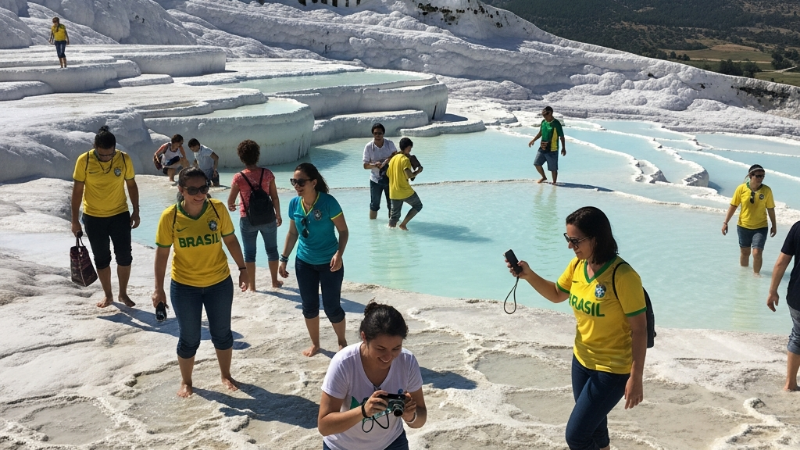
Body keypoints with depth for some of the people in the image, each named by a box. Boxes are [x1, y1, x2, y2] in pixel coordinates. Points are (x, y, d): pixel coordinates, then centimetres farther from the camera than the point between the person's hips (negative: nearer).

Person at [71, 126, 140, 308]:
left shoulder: (124, 159, -10)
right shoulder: (84, 161, -15)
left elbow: (131, 185, 3)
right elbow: (77, 191, -7)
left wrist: (136, 212, 2)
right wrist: (75, 220, -6)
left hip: (120, 215, 1)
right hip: (93, 218, -1)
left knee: (124, 257, 4)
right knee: (101, 259, 10)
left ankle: (123, 294, 23)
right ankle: (108, 295, 27)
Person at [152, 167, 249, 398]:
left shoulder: (218, 209, -13)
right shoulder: (170, 216, -16)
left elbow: (230, 240, 0)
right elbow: (162, 252, -8)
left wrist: (242, 268, 1)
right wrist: (159, 288, -7)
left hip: (219, 283, 2)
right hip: (184, 286, -1)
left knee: (222, 333, 16)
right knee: (189, 337, 10)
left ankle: (226, 375, 38)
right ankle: (186, 381, 33)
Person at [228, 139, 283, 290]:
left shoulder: (239, 178, -13)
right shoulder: (267, 173, -9)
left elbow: (230, 201, -6)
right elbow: (274, 197, -3)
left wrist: (231, 207, 16)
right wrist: (278, 215, 9)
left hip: (248, 219, -1)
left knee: (249, 252, 12)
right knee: (272, 249, 18)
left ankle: (251, 285, 20)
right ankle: (275, 281, 28)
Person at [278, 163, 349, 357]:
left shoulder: (328, 202, -20)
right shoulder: (294, 204, -5)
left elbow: (343, 230, -13)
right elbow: (292, 233, 8)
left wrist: (339, 254, -27)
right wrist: (284, 258, 8)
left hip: (329, 263, -4)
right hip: (304, 263, 4)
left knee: (332, 307, 3)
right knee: (309, 306, 12)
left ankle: (342, 342, 27)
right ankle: (315, 344, 32)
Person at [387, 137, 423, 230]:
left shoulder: (393, 158, 12)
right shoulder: (405, 159, -12)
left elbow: (388, 174, 19)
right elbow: (409, 175, -23)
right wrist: (418, 171, -6)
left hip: (393, 193, 7)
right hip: (405, 191, -7)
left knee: (394, 214, 14)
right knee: (418, 205, 14)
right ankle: (403, 224, 1)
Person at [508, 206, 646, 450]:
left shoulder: (622, 276, -26)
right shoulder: (577, 266, -3)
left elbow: (639, 329, -21)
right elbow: (556, 295, 15)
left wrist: (636, 378, -19)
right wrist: (529, 276, -3)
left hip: (613, 369, -7)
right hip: (582, 361, 8)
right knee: (593, 429, 22)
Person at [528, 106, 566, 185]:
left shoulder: (556, 124, -14)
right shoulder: (543, 122, 6)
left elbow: (562, 137, -9)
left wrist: (563, 148, -9)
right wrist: (533, 140, 14)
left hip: (552, 150, -7)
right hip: (542, 148, 7)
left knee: (553, 168, 1)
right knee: (537, 163, 8)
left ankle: (554, 182, 18)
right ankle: (544, 177, 29)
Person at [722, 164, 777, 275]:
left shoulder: (767, 190, -10)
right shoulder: (741, 188, -11)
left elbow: (770, 209, 0)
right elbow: (733, 206, -4)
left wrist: (774, 225, 7)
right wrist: (725, 222, -6)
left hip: (760, 227, -1)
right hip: (743, 226, 1)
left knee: (757, 253, -13)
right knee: (744, 252, 16)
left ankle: (756, 274, 7)